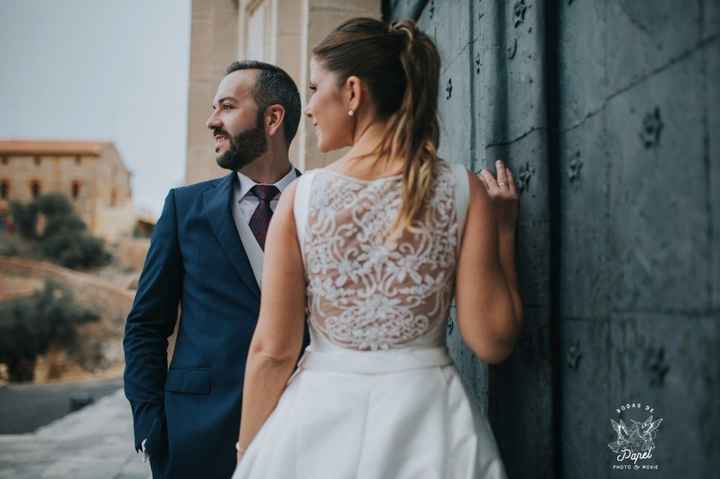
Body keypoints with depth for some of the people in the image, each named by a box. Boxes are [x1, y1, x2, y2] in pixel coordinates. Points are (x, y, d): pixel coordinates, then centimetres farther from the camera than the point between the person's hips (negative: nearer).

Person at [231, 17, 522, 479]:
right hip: (428, 423, 1)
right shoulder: (465, 189, -7)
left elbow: (272, 350, -7)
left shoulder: (300, 195, -9)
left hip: (319, 418, 0)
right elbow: (492, 340, -8)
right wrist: (503, 228, 2)